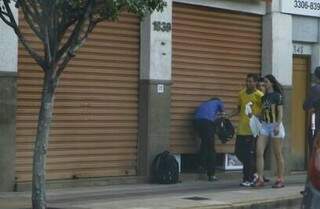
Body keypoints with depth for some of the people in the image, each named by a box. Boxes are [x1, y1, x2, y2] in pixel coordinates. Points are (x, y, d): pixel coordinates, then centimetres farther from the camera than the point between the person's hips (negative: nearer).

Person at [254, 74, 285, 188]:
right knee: (259, 152, -6)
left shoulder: (277, 96, -5)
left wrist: (277, 126, -19)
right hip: (264, 125, 6)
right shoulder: (264, 97, 14)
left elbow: (280, 112, -11)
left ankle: (280, 179, 10)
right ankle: (260, 179, -7)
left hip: (275, 126, -6)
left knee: (278, 154, 2)